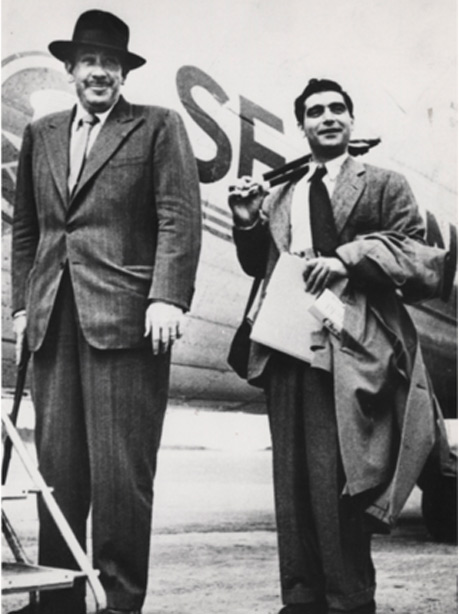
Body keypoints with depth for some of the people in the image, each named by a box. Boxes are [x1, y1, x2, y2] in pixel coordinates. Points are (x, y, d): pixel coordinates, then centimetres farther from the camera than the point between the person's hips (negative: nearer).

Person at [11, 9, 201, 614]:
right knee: (57, 467, 6)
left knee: (121, 470, -4)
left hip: (125, 317, -4)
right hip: (53, 321, 5)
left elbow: (180, 218, -3)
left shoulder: (158, 126, 6)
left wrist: (167, 298, -13)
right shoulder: (40, 134, 20)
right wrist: (23, 304, 14)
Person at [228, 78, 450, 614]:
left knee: (336, 484, -8)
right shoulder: (280, 197, 20)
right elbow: (259, 266, 23)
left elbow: (418, 260, -2)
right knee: (291, 482, 8)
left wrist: (349, 257, -14)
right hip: (287, 349, 5)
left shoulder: (383, 185, 7)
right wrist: (247, 224, 6)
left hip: (350, 354, -5)